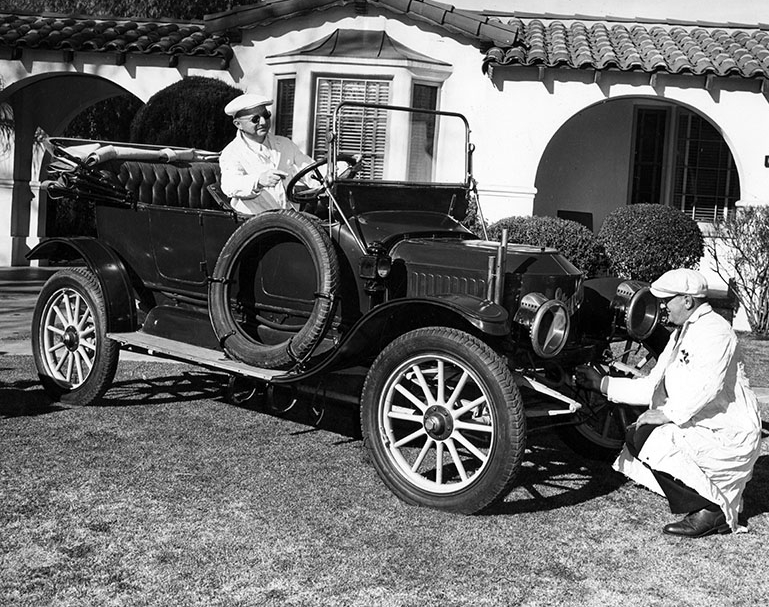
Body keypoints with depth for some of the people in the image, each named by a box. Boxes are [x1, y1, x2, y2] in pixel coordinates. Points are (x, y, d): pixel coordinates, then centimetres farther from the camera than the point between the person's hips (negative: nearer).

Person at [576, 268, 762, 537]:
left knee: (649, 439, -21)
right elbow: (653, 385, 16)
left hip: (728, 435, -10)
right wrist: (603, 383, 14)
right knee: (635, 436, 7)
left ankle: (709, 511, -9)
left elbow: (705, 387, -29)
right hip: (698, 426, 10)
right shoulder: (681, 334, 17)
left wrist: (666, 414, -24)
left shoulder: (715, 331, -15)